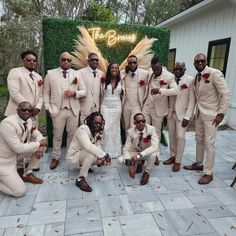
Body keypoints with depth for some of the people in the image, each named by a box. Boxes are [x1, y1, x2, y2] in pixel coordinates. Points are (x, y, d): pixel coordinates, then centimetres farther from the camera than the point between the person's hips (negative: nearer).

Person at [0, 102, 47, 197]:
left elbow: (37, 135, 5)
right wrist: (39, 143, -21)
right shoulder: (8, 123, -29)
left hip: (17, 155, 8)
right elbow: (18, 148, -31)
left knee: (41, 146, -6)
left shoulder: (28, 120, -5)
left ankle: (26, 173, 10)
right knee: (20, 191, -13)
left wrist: (41, 147, -17)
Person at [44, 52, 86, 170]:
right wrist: (47, 107, -4)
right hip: (58, 110, -1)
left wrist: (74, 93, -13)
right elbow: (46, 92, 5)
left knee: (72, 135, 11)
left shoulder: (76, 74, 6)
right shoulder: (51, 73, 4)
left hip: (73, 110, 2)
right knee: (57, 135, 8)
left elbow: (84, 91, 6)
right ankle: (55, 158, 24)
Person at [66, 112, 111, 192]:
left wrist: (101, 157, -23)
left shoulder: (98, 131, -2)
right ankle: (80, 179, -22)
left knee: (103, 160, -7)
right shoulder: (83, 129, -28)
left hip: (86, 153, 8)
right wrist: (104, 155, -42)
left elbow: (98, 145, -5)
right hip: (74, 154, -8)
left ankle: (84, 165, 16)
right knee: (91, 154, -35)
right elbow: (88, 146, -41)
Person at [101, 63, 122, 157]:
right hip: (105, 106, -1)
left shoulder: (120, 81, 4)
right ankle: (106, 151, 9)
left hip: (117, 107, 1)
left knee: (115, 128, 8)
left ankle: (115, 151, 19)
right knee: (105, 128, -3)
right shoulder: (104, 81, 1)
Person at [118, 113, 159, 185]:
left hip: (148, 153, -2)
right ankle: (139, 163, 9)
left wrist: (140, 155, -45)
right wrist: (129, 164, -34)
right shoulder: (131, 131, -19)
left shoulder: (151, 129, -25)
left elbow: (155, 147, -35)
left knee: (153, 154, -37)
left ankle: (146, 173, -8)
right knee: (120, 160, -21)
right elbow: (126, 149, -18)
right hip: (135, 152, 2)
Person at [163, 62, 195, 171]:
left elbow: (192, 100, -8)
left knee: (180, 137, -2)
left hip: (182, 114, -4)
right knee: (172, 136, 11)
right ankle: (173, 156, 27)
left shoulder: (190, 80, -7)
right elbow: (168, 97, 8)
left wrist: (187, 117, -13)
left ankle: (178, 161, 11)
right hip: (170, 113, 4)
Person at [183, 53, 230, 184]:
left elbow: (226, 94, -15)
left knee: (209, 143, -3)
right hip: (199, 114, 7)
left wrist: (221, 113, -17)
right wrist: (197, 111, 4)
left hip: (211, 115, -7)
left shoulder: (215, 73, -13)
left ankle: (209, 173, 9)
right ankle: (198, 164, 33)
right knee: (199, 140, 16)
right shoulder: (196, 77, 8)